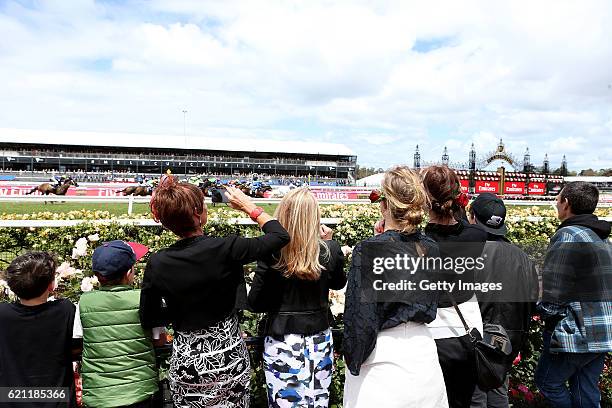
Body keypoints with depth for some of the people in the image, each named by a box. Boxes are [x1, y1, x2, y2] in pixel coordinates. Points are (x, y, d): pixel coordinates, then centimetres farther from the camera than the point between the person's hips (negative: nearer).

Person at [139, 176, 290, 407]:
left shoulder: (156, 264, -13)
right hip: (229, 357, -2)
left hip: (185, 362, 2)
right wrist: (249, 207, -1)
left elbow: (148, 320, -1)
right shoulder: (224, 249, -22)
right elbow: (281, 236, -12)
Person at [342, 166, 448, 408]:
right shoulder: (431, 248, -2)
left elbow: (360, 317, -18)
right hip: (422, 351, 6)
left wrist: (352, 361, -1)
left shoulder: (368, 250, -19)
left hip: (383, 355, -5)